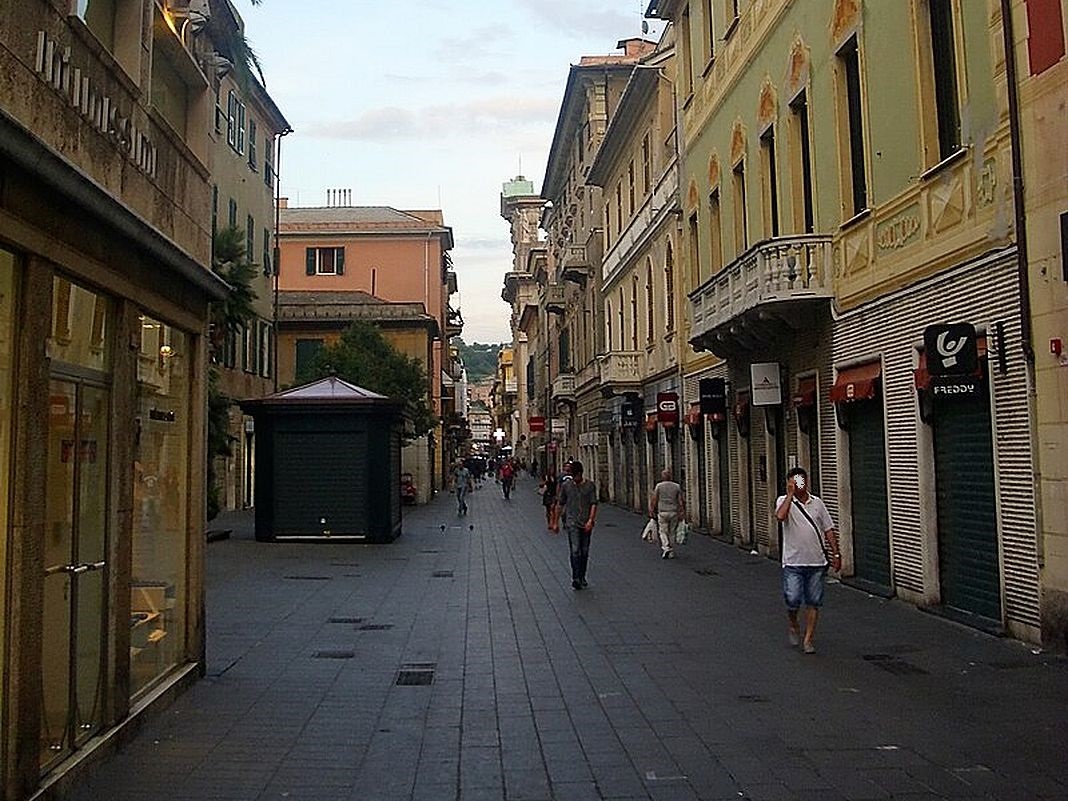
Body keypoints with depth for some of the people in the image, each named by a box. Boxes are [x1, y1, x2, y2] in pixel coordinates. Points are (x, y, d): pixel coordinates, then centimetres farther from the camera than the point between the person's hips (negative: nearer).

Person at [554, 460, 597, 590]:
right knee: (575, 551, -13)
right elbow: (560, 505, 10)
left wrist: (590, 520, -13)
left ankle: (582, 578, 21)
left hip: (586, 524, 2)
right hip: (572, 522, -1)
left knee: (584, 552, 8)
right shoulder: (566, 486, 3)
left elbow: (593, 504, -1)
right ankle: (575, 578, -14)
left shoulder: (590, 485, 2)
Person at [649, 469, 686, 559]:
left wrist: (652, 511, 7)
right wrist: (682, 513, 6)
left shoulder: (658, 486, -2)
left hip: (662, 512, -2)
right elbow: (681, 501, 2)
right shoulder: (677, 486, 4)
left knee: (663, 532, 6)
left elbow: (654, 500, -2)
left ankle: (666, 548, -16)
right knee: (672, 532, 11)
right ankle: (671, 553, 14)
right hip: (674, 512, 2)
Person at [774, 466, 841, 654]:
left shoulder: (817, 503, 8)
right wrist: (790, 494, -21)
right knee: (793, 600, -6)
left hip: (817, 562, 3)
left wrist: (835, 554, 6)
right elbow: (780, 516, -25)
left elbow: (829, 530, 11)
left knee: (813, 602, 4)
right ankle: (793, 625, 25)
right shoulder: (784, 501, -1)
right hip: (793, 563, -3)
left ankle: (808, 639, 14)